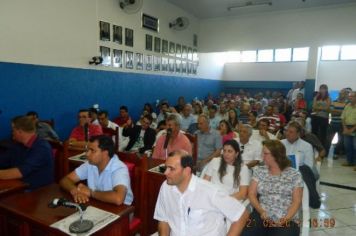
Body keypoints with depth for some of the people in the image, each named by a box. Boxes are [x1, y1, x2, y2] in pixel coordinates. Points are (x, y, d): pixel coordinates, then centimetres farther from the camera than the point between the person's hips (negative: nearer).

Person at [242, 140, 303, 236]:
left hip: (287, 219, 0)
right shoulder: (259, 171, 10)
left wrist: (285, 219, -14)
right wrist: (261, 211, -11)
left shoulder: (294, 175, 4)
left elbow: (297, 201, 0)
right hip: (262, 215, 1)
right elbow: (251, 194, 5)